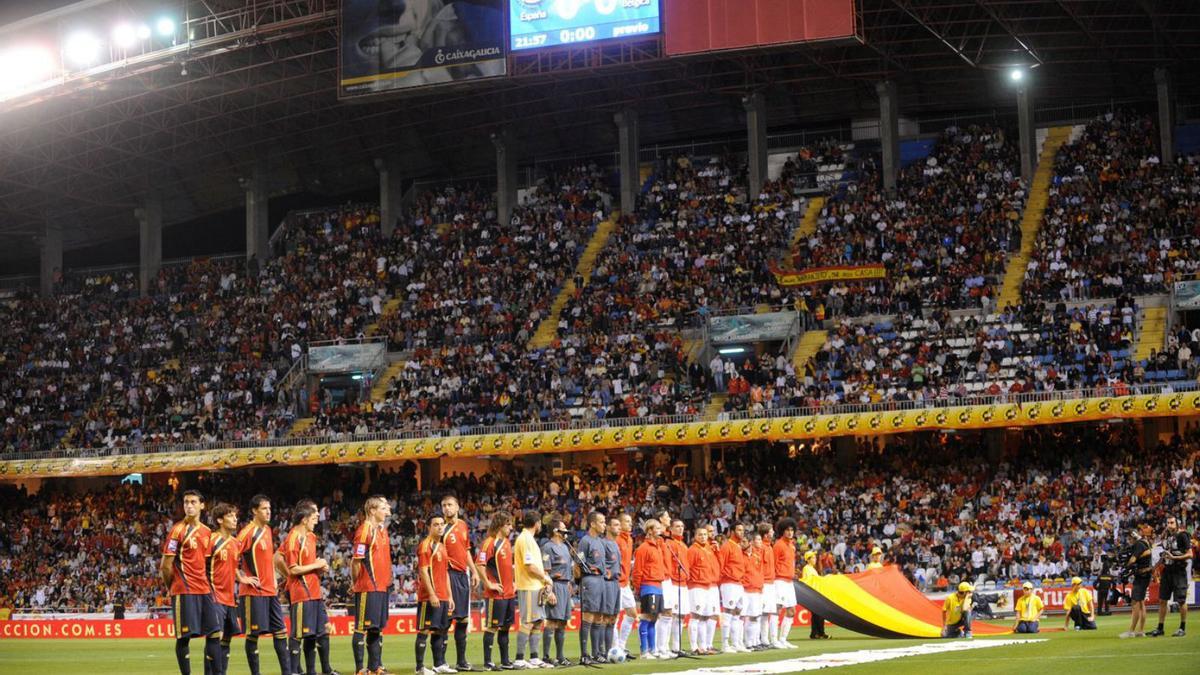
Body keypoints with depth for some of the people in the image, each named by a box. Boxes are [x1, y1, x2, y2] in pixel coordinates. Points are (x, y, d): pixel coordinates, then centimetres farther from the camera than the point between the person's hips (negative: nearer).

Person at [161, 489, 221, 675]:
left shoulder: (206, 532, 12)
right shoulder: (178, 530, -8)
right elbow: (165, 566, -8)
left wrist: (207, 584, 12)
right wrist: (173, 588, 1)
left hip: (204, 590, 7)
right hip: (184, 592, -7)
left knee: (214, 633, 5)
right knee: (184, 636, -3)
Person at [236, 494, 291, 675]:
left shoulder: (268, 530, 13)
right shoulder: (248, 532, -11)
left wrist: (281, 574, 17)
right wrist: (243, 579, -16)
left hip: (271, 590, 8)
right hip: (254, 592, -8)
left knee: (280, 631, 6)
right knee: (253, 633, -2)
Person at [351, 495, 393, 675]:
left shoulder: (382, 530, 14)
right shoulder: (365, 530, -13)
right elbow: (356, 561, -13)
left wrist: (388, 580, 13)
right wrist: (356, 584, -5)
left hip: (382, 586, 8)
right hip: (367, 589, -8)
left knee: (377, 628, 12)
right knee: (362, 628, -4)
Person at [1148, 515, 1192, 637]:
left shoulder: (1182, 536, -9)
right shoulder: (1167, 536, 12)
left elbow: (1190, 554, -13)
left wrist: (1174, 557, -20)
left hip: (1179, 572, -7)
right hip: (1167, 571, 7)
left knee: (1181, 601, -1)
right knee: (1162, 600, 7)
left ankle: (1183, 628, 9)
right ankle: (1160, 628, 12)